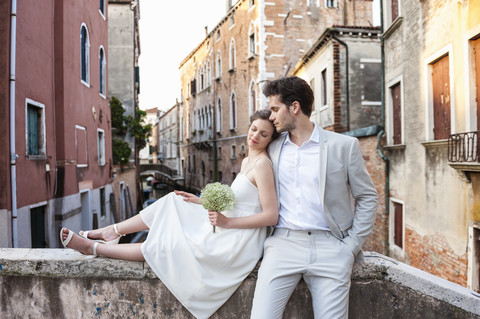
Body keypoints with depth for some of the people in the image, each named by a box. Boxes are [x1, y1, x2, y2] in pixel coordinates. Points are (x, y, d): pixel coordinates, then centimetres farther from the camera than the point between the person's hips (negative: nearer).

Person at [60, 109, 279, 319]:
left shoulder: (262, 164, -18)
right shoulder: (246, 161, 11)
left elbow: (272, 216, -22)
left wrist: (227, 222, -22)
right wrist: (201, 201, 9)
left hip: (241, 242, -9)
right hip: (228, 231, 9)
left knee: (164, 247, -3)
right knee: (173, 201, 8)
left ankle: (93, 247, 9)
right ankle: (113, 231, 15)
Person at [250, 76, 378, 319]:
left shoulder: (344, 145, 2)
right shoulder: (272, 149, 11)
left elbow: (367, 198, 6)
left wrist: (352, 245, 0)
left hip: (329, 247, -1)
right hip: (283, 244, 2)